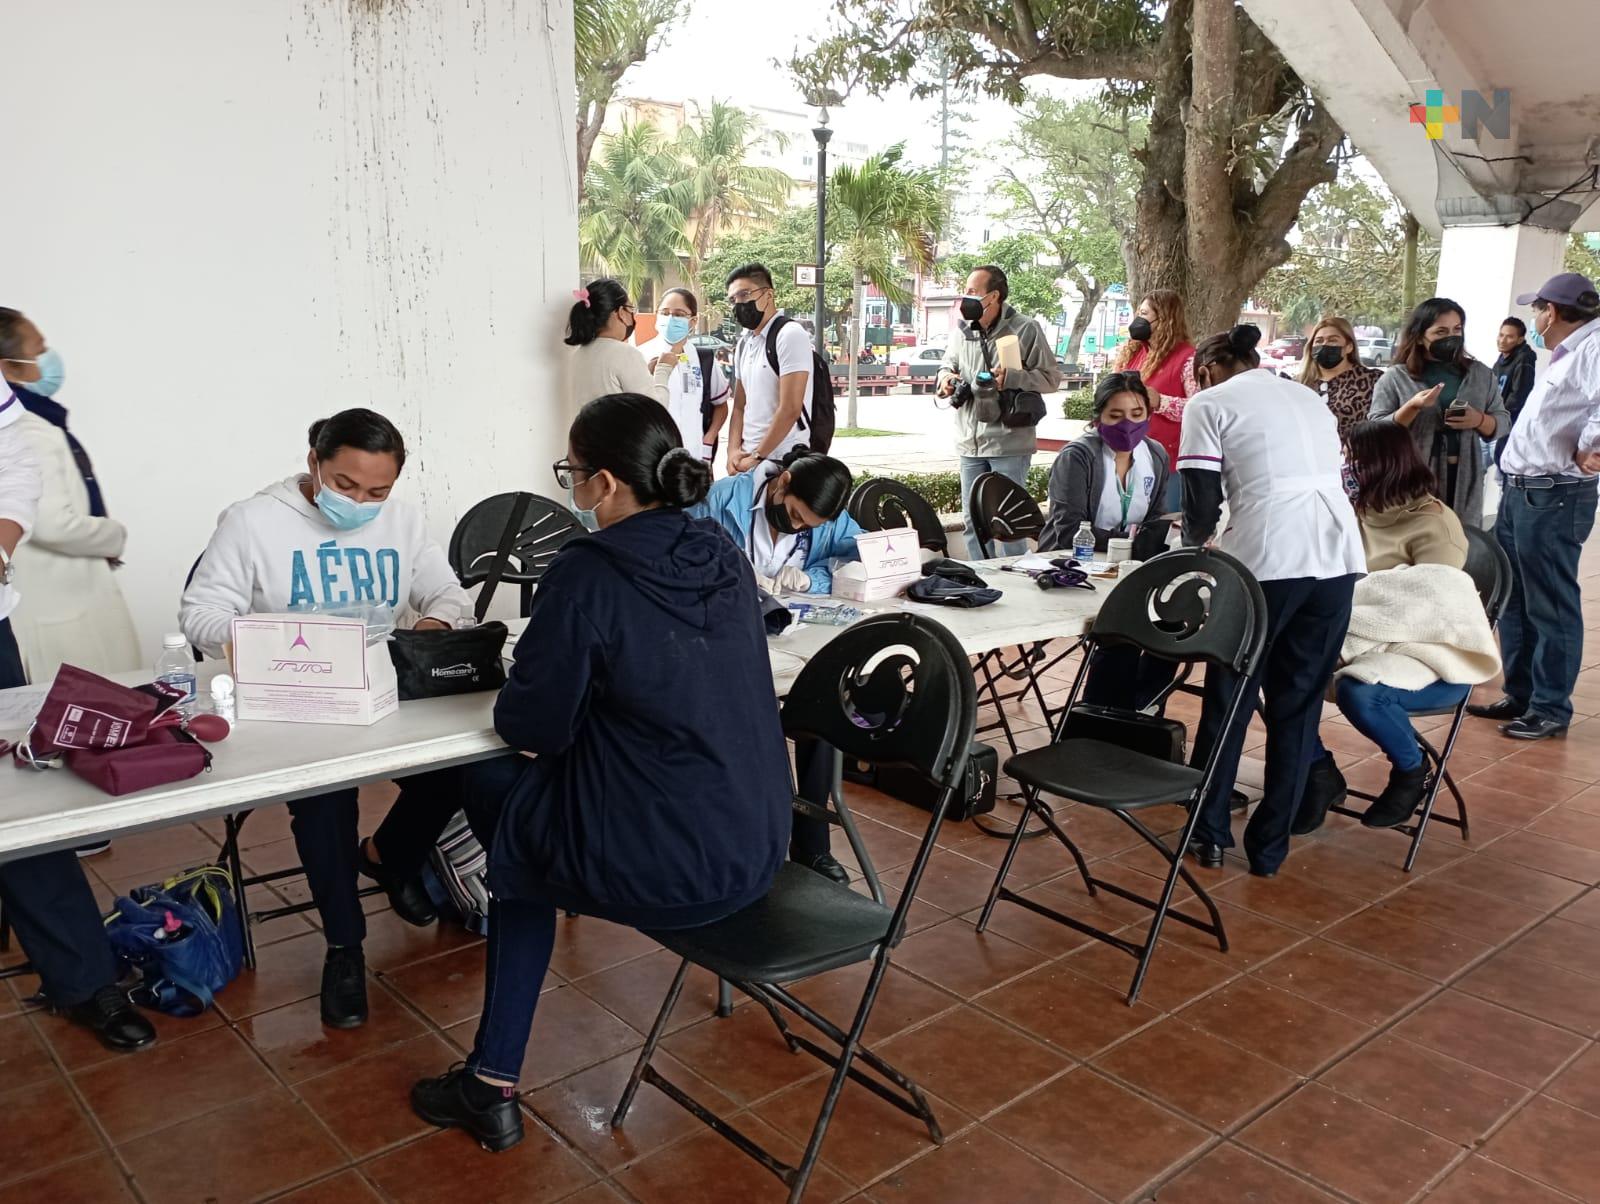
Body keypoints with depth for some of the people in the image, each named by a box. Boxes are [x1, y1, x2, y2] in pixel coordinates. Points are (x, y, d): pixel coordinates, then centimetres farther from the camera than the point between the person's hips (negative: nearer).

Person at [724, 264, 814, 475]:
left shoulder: (790, 335, -12)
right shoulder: (744, 343, 13)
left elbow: (790, 410, -18)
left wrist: (757, 457, -13)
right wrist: (733, 450, 0)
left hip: (784, 461, -7)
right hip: (748, 459, 7)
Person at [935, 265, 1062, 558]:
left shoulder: (1025, 330, -7)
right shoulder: (964, 331, 9)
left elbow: (1052, 377, -7)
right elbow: (948, 364, 24)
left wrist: (1011, 379, -20)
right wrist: (945, 377, 0)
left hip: (1009, 444, -6)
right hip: (969, 444, 6)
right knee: (972, 520, 13)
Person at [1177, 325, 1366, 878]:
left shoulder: (1209, 403, 6)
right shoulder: (1309, 397, 24)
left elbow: (1202, 506, -1)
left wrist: (1196, 538, 21)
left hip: (1266, 561, -5)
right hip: (1338, 556, 5)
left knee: (1228, 701, 11)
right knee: (1298, 705, 13)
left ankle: (1209, 834, 19)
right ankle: (1270, 844, 19)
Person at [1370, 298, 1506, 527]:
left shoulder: (1480, 373, 11)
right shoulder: (1395, 377, 1)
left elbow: (1503, 423, 14)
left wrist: (1479, 420, -8)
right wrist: (1412, 407, -16)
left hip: (1464, 479, 3)